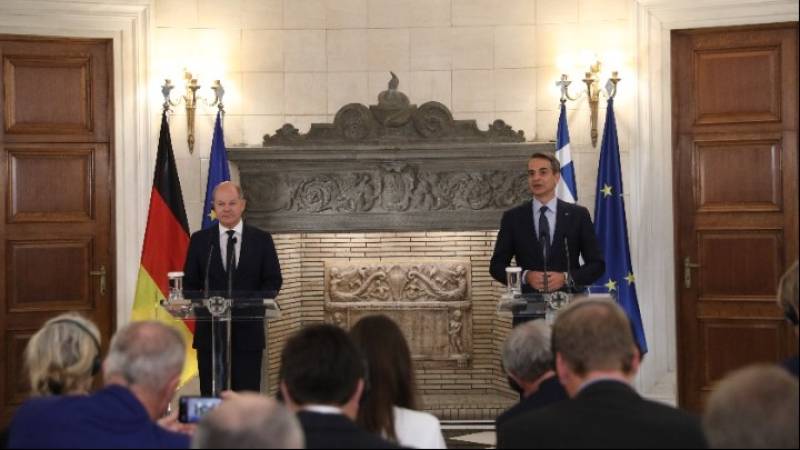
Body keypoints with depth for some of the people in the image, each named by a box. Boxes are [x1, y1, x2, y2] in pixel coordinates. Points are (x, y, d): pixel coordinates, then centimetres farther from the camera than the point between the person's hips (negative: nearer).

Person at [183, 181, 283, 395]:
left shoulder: (262, 239, 5)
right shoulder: (199, 240, 7)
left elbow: (274, 281, 4)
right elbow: (190, 283, 8)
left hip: (248, 331, -1)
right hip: (209, 331, 1)